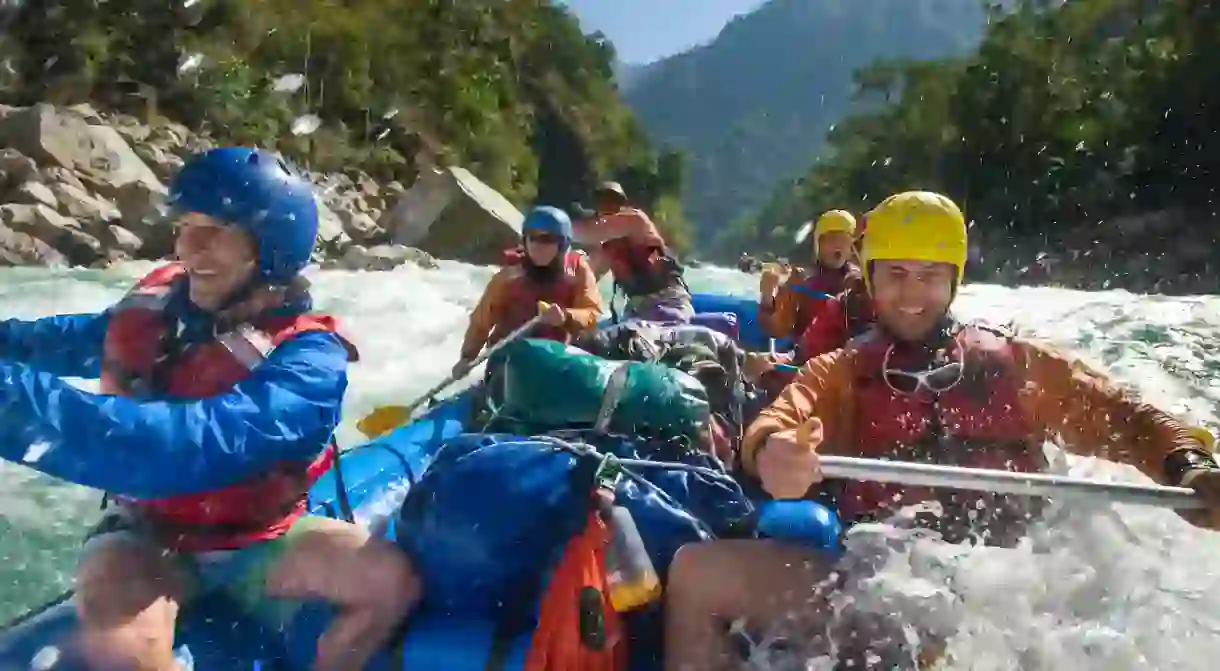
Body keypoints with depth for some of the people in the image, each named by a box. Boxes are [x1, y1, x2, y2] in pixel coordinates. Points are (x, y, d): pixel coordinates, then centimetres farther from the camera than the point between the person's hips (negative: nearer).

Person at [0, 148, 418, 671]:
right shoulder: (158, 305, -9)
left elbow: (199, 443, -44)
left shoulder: (307, 359, -26)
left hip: (259, 542, -1)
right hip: (148, 538, 2)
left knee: (390, 579, -22)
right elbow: (78, 338, 16)